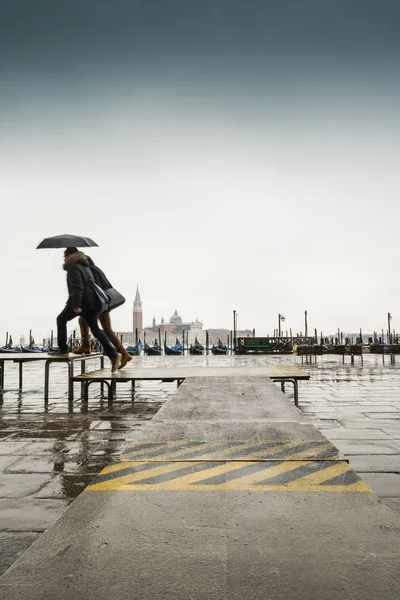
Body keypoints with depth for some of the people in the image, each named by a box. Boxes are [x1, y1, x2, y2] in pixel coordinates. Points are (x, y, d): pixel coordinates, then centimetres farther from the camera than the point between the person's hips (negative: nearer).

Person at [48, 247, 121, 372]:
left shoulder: (74, 268, -6)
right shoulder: (85, 266, 23)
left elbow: (77, 287, -17)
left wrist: (76, 305, -23)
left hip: (81, 301, -9)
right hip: (91, 301, 9)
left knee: (61, 319, 10)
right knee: (95, 328, 6)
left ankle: (63, 348, 7)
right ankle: (113, 354, -5)